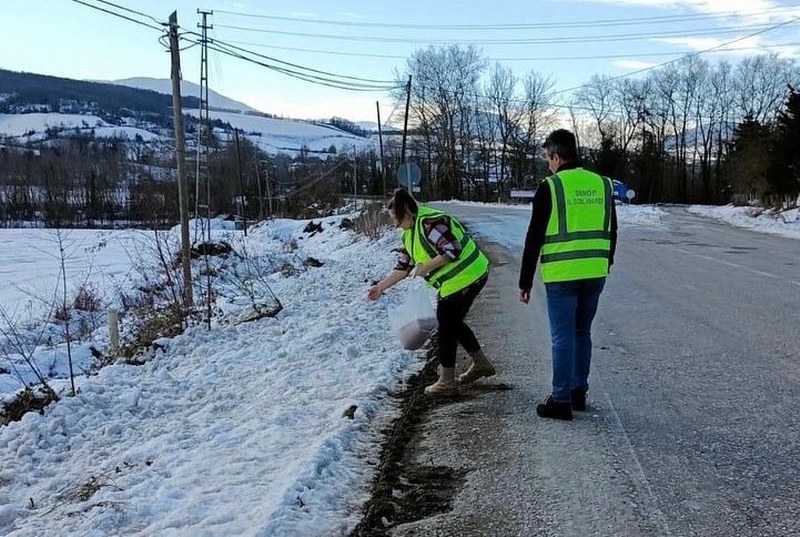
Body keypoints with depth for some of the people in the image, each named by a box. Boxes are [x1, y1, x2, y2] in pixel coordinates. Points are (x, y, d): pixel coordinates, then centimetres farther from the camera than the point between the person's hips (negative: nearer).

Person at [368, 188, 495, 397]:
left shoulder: (429, 223, -22)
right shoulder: (410, 234, 11)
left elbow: (452, 250, -26)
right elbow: (403, 266, 14)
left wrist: (425, 267, -21)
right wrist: (381, 286, 10)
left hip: (464, 277, -10)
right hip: (465, 277, 10)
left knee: (447, 326, -1)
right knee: (454, 323, 21)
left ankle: (446, 382, 10)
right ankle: (481, 364, 35)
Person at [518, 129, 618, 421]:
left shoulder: (550, 187, -8)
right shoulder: (603, 185, 8)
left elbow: (534, 238, -8)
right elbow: (611, 233, 15)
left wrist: (525, 281, -2)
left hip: (561, 276, -5)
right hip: (595, 275, 5)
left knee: (563, 337, 1)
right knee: (582, 333, 18)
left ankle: (561, 401, 7)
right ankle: (579, 392, 26)